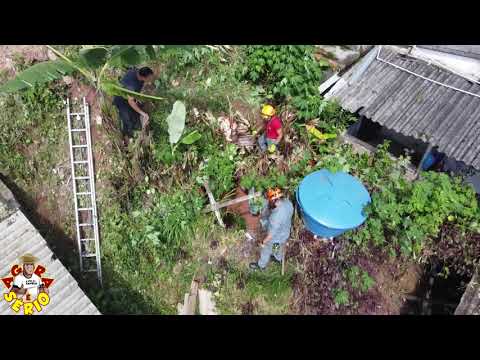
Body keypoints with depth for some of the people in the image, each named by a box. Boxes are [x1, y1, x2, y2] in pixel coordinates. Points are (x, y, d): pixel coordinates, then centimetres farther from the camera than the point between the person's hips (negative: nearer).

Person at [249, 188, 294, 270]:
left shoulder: (275, 217, -44)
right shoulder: (288, 202, -23)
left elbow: (271, 234, -30)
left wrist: (263, 242, -12)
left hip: (275, 238, -6)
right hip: (285, 233, 6)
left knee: (266, 252, 24)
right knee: (280, 247, 37)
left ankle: (261, 265, 51)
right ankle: (278, 258, 66)